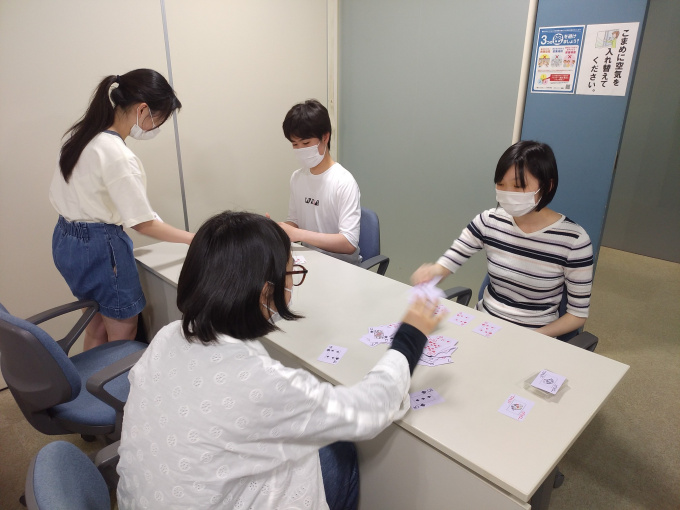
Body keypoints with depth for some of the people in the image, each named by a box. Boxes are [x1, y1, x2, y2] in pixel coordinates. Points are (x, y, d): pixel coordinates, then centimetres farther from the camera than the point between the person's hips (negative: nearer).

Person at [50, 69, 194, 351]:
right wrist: (194, 238, -13)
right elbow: (144, 224, -21)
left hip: (66, 239, 9)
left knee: (97, 325, 23)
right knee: (123, 333, 8)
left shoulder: (81, 134, 2)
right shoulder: (118, 156, -25)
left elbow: (59, 193, 11)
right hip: (100, 246, -9)